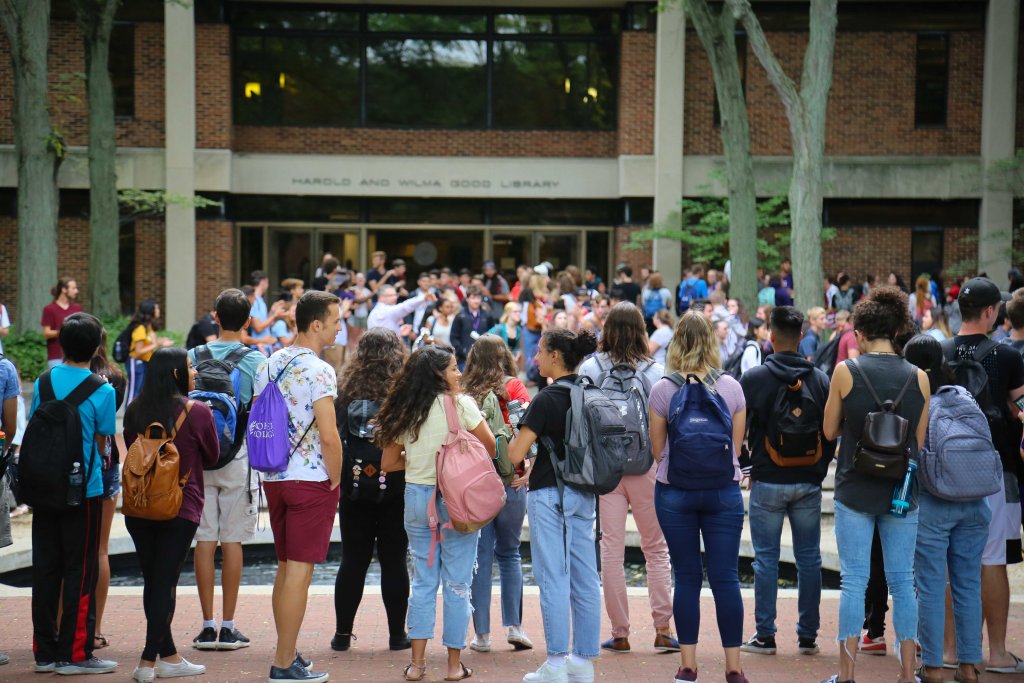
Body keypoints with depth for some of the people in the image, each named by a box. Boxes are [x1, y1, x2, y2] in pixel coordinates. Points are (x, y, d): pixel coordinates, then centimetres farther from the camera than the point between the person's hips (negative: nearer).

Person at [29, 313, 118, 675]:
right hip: (83, 489, -4)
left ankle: (45, 651, 16)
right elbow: (103, 440, -2)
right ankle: (75, 653, 6)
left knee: (45, 568, 10)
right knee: (81, 572, 3)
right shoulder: (102, 391, -11)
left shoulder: (44, 382, 0)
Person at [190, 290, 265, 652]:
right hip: (238, 458, -2)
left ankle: (208, 626, 6)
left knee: (204, 540, 5)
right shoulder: (256, 361, -4)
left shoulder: (194, 357, 2)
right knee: (232, 541, 3)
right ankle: (228, 627, 5)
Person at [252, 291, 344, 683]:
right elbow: (329, 436, -20)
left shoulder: (268, 366, 9)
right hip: (311, 480, -8)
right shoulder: (318, 372, -15)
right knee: (300, 570, -4)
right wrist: (335, 482, -8)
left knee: (286, 567, 16)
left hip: (274, 479, 8)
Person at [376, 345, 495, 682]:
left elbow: (389, 463, 9)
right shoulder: (460, 404, -8)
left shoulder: (403, 411, 5)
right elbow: (490, 448, -5)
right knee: (457, 583, 4)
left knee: (423, 580, 11)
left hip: (416, 497, 4)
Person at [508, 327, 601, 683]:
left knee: (553, 579, -3)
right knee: (585, 579, 8)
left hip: (549, 496, -7)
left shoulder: (546, 399, -15)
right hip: (584, 494, 7)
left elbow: (515, 455, -18)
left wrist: (516, 437, 5)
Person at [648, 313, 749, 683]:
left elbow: (657, 449, 2)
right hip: (724, 490, 1)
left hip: (675, 491, 0)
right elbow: (737, 446, 7)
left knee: (686, 578, 6)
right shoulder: (732, 387, -1)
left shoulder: (663, 390, -5)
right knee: (726, 578, 2)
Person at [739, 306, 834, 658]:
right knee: (809, 559, 8)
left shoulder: (754, 378, -7)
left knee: (766, 559, 3)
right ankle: (808, 636, 11)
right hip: (808, 483, 3)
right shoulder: (820, 379, 2)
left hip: (767, 481, -2)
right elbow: (831, 432, 6)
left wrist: (746, 468, 11)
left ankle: (764, 635, 5)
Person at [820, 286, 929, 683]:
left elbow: (830, 431, 1)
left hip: (856, 489, -2)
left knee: (854, 581, 3)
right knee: (902, 582, 9)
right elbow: (920, 442, 6)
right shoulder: (918, 377, -2)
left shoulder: (846, 371, -8)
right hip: (902, 489, 2)